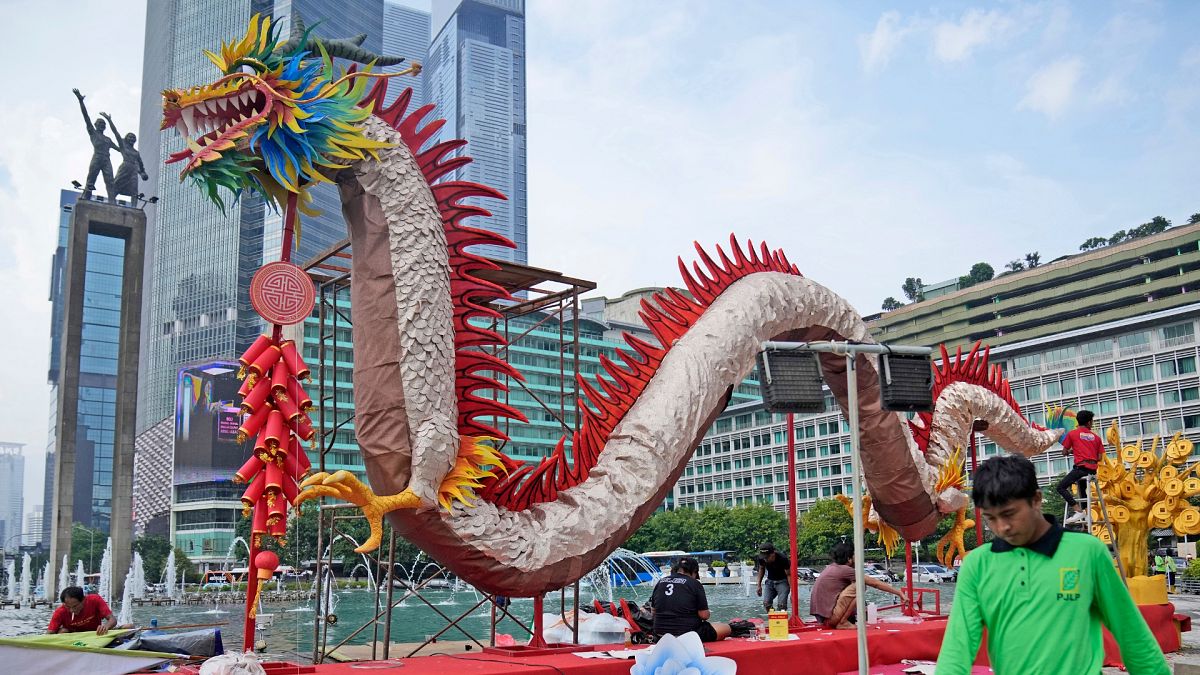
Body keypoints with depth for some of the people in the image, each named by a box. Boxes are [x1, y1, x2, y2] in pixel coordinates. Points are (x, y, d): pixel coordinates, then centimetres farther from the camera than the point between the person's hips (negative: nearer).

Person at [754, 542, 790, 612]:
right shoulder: (761, 559, -18)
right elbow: (761, 569, 4)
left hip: (782, 581, -4)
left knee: (781, 605, -20)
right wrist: (759, 585, 6)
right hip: (770, 581, 4)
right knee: (766, 604, -8)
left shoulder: (783, 559, -30)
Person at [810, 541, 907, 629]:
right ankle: (842, 622, -8)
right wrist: (899, 593, 3)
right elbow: (875, 583, -5)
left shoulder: (830, 568, 15)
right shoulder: (845, 570, -10)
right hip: (830, 618, -9)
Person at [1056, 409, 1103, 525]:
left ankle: (1078, 511, -25)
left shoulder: (1072, 433, 3)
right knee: (1082, 490, 29)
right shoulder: (1096, 436, 13)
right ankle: (1086, 514, 27)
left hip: (1081, 467, -6)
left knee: (1060, 487, -10)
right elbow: (1099, 457, 10)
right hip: (1093, 469, 6)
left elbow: (1064, 452, 6)